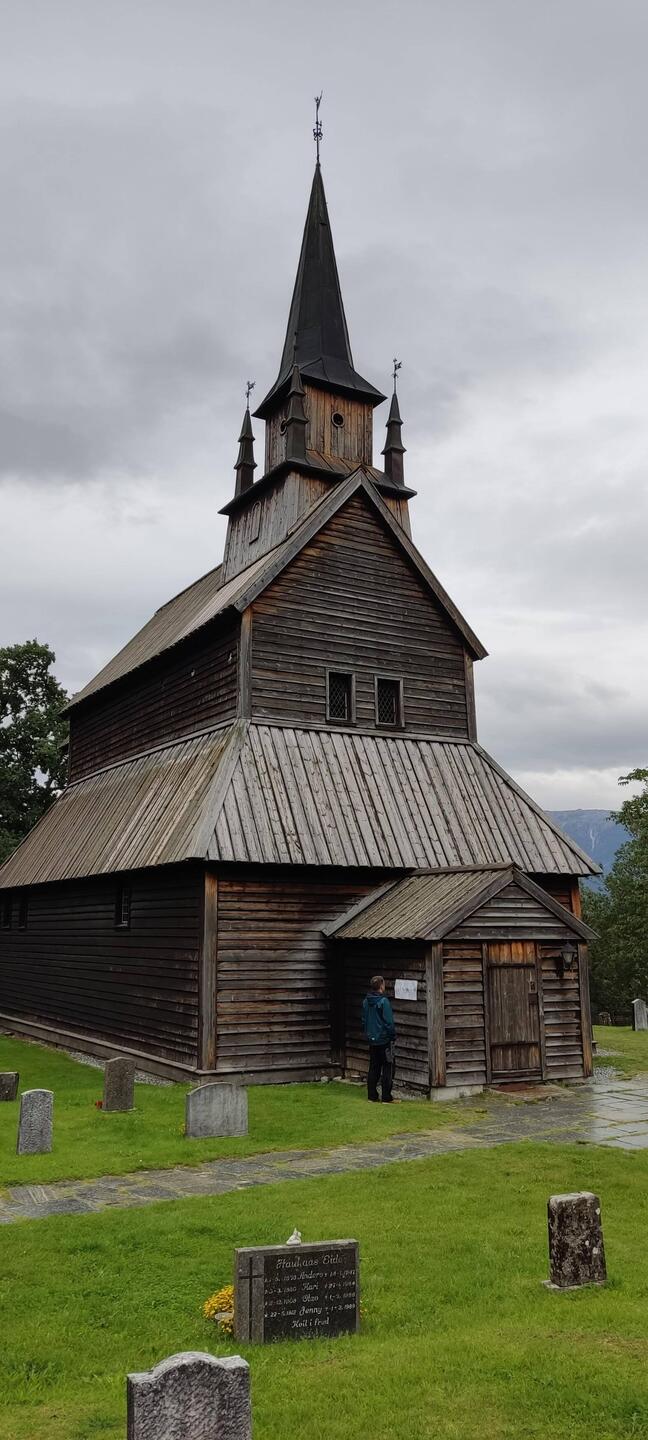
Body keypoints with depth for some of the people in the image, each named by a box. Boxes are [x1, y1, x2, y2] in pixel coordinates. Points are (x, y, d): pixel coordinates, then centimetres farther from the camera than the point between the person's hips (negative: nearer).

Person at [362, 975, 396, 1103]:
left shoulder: (366, 1002, 5)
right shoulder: (383, 1001, -17)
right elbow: (389, 1022, -17)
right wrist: (393, 1036, -6)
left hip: (372, 1041, 7)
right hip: (384, 1040, -7)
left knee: (373, 1068, 14)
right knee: (387, 1069, 1)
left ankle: (372, 1095, 16)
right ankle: (386, 1097, 1)